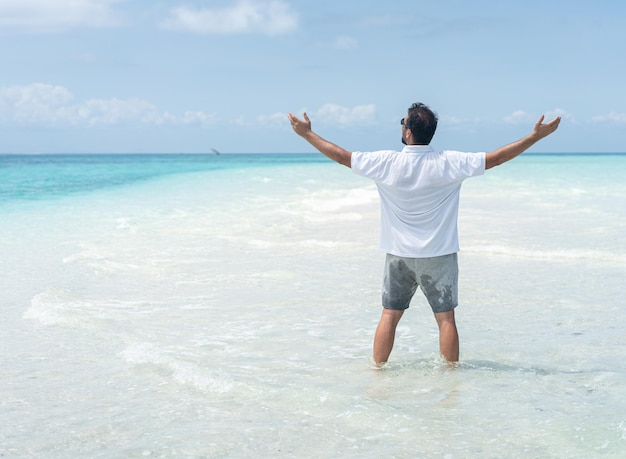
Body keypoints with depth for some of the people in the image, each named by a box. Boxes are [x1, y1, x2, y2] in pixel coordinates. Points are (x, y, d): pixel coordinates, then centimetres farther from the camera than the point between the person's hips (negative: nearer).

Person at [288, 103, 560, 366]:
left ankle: (378, 369, 16)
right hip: (440, 255, -1)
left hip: (399, 255, 1)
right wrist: (536, 136, -1)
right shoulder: (449, 164, -12)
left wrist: (307, 134, 10)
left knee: (390, 315, 10)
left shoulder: (387, 163, -10)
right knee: (446, 318, 6)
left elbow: (341, 156, -2)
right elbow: (496, 158, -8)